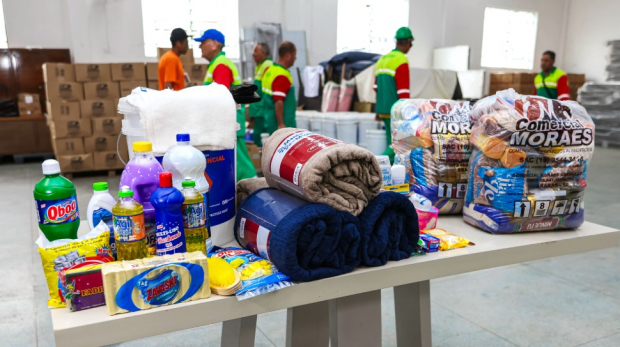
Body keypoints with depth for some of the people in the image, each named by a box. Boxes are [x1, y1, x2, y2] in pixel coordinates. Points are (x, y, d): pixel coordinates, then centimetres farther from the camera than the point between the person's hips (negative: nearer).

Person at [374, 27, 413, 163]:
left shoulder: (382, 59, 15)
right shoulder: (402, 61, -11)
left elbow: (376, 88, 19)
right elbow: (403, 91, -16)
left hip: (383, 110, 9)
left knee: (392, 142, 14)